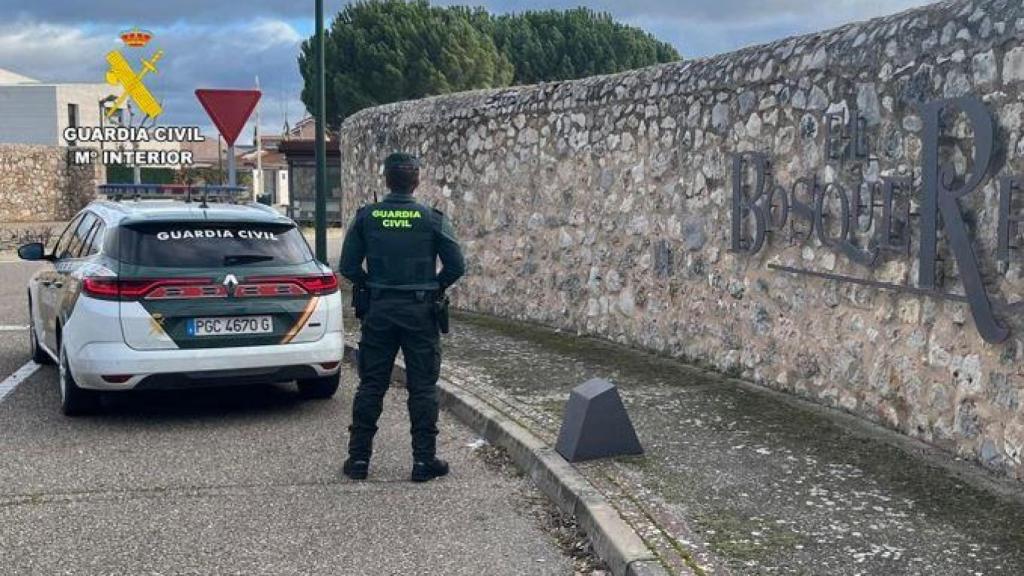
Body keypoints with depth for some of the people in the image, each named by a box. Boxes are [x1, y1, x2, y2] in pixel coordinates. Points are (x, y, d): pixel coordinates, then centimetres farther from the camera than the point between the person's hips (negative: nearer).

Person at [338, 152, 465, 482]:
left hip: (378, 310, 2)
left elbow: (348, 266, -2)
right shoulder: (432, 220, -6)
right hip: (420, 312, -1)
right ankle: (424, 461, 9)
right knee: (422, 387, 6)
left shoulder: (366, 217, -2)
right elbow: (456, 266, -6)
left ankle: (359, 458, 13)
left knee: (371, 385, 9)